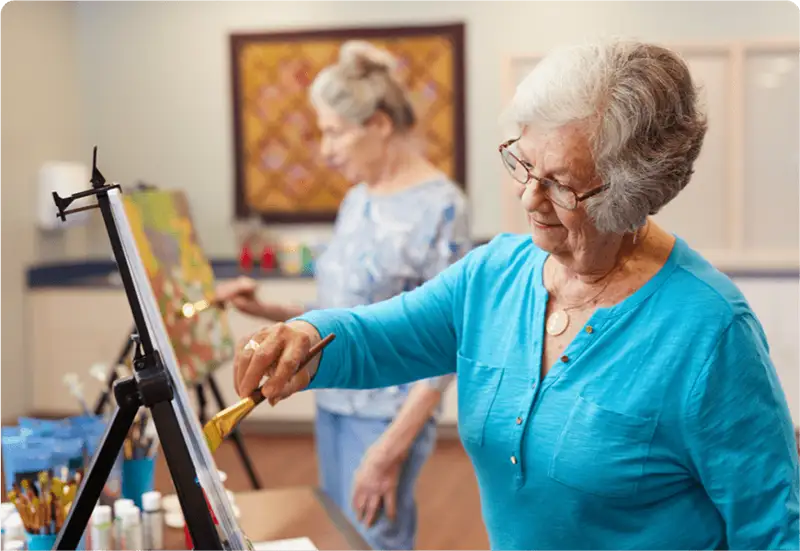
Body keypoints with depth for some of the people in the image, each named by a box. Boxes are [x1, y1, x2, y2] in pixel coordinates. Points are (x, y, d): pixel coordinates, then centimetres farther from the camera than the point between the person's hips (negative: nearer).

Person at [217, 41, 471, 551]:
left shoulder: (440, 206, -16)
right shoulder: (357, 199, 8)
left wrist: (390, 450, -20)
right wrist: (266, 310, 1)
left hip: (388, 415, -8)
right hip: (333, 403, 8)